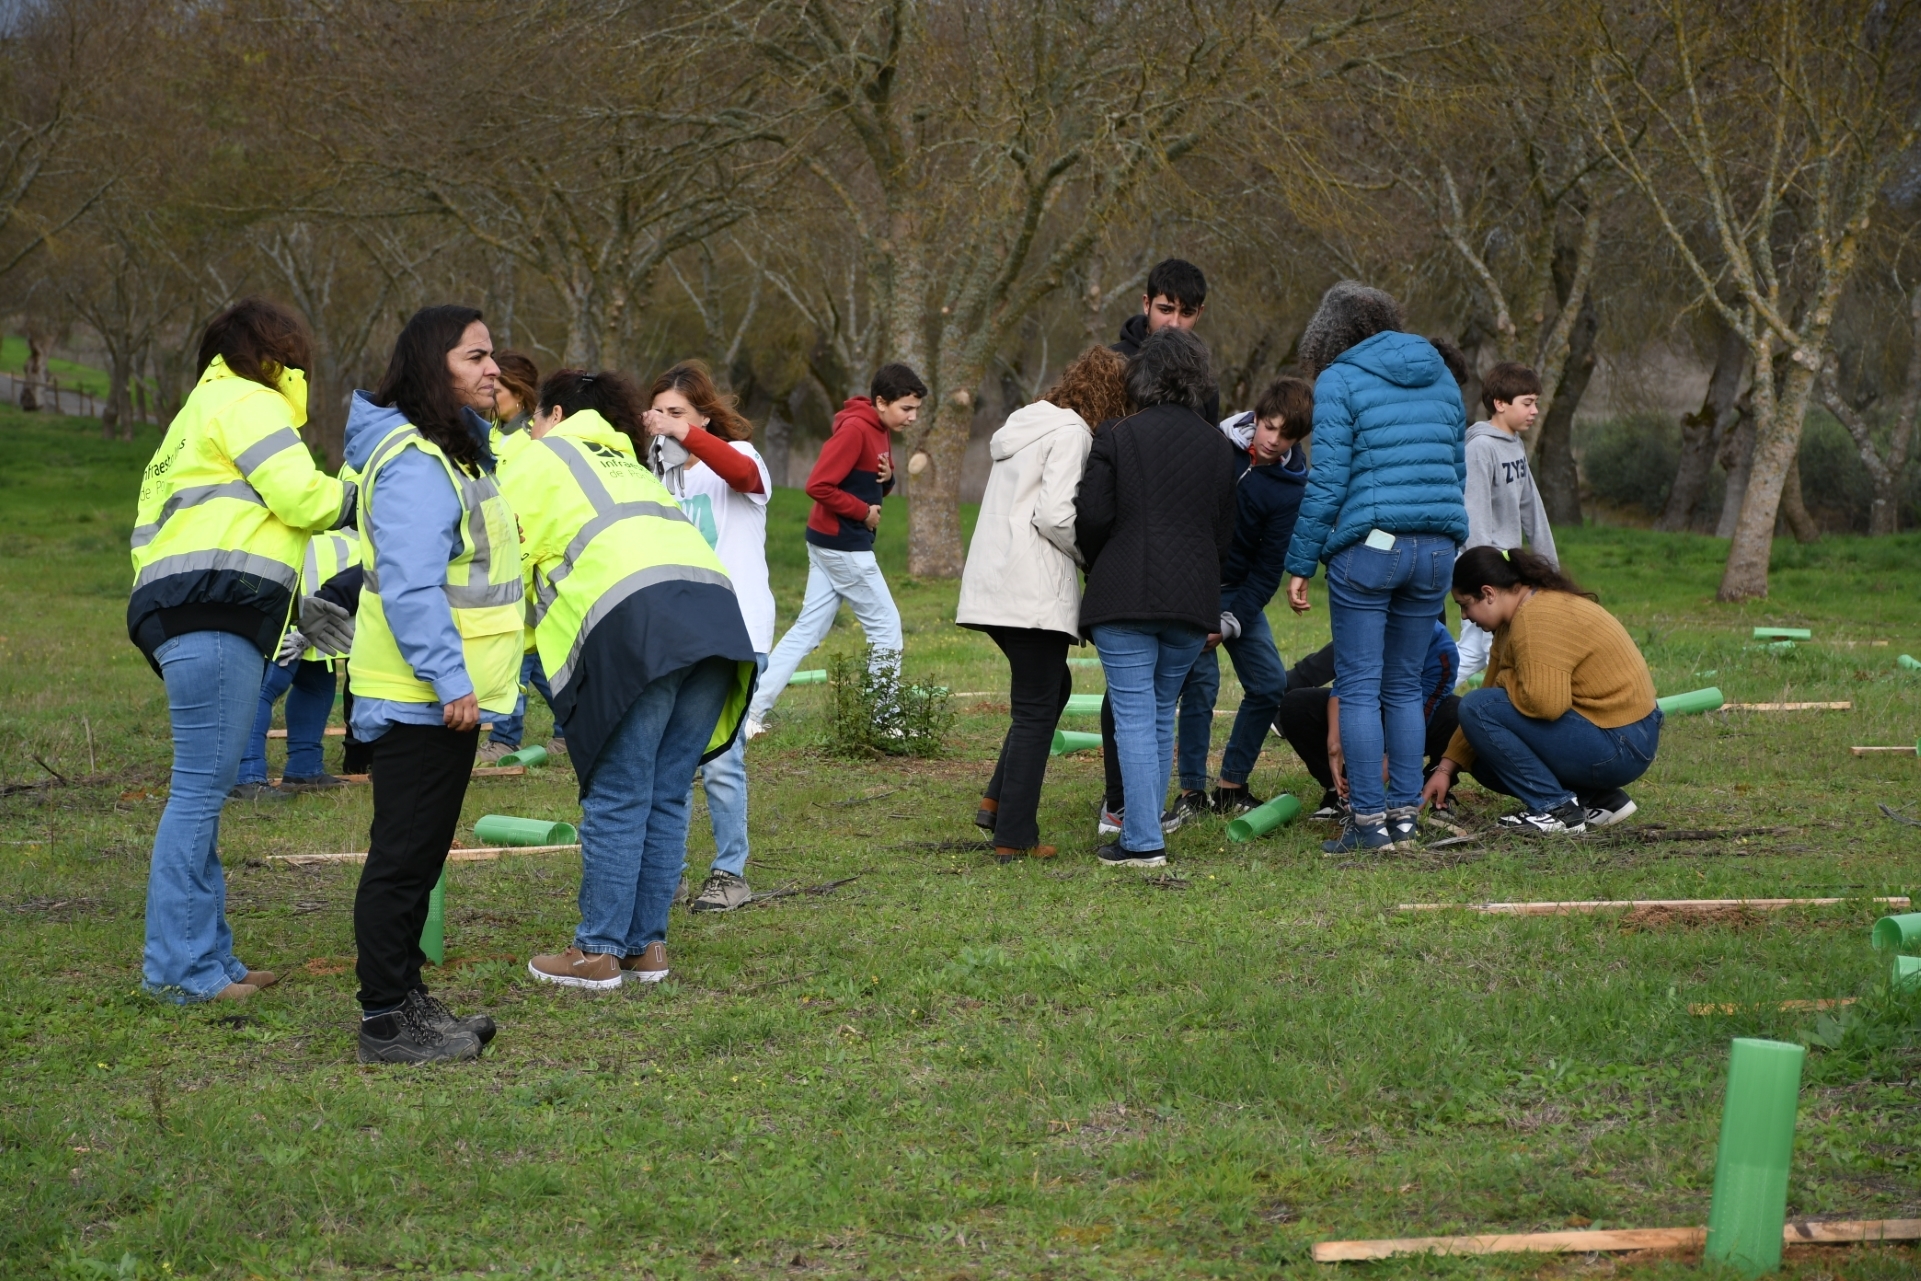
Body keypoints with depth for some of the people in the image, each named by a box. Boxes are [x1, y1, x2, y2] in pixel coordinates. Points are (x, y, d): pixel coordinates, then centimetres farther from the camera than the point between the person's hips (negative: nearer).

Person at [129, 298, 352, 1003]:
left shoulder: (199, 413, 31)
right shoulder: (247, 403, 1)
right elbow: (304, 497, -10)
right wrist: (356, 495, 9)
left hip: (179, 615, 10)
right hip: (215, 615, -10)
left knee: (203, 792, 10)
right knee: (200, 790, -11)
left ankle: (206, 955, 12)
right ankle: (181, 966, -12)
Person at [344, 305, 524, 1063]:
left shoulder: (456, 453, 16)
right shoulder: (413, 465, -18)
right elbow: (410, 588, -25)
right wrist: (450, 681, -27)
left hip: (448, 697, 10)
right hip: (420, 701, -10)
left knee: (420, 857, 16)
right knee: (402, 858, -4)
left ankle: (404, 997, 25)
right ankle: (386, 1023, 1)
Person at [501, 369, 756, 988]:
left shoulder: (542, 457, 16)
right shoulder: (625, 462, 37)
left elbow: (508, 557, 8)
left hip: (637, 621, -7)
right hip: (716, 609, 7)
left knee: (617, 799, -2)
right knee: (667, 796, 11)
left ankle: (599, 950, 2)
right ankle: (647, 944, 16)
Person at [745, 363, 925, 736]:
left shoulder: (878, 431, 12)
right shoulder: (855, 430, -19)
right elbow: (819, 485, -24)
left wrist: (886, 478, -3)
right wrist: (863, 512, -16)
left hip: (830, 543, 9)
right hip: (844, 544, -9)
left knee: (807, 631, 8)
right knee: (885, 626, 1)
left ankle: (752, 710, 6)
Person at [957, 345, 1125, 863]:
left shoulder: (1024, 423, 19)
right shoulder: (1071, 433, -9)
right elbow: (1055, 514, -19)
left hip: (993, 585, 9)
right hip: (1034, 592, -9)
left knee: (1052, 686, 22)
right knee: (1036, 709, -2)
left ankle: (998, 801, 16)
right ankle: (1014, 836, -1)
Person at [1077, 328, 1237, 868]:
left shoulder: (1117, 438, -5)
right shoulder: (1218, 447, 10)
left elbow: (1091, 518, -8)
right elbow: (1225, 534, 13)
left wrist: (1100, 570, 11)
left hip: (1125, 599, -4)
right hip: (1193, 599, 5)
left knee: (1134, 716, -4)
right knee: (1161, 713, 15)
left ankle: (1143, 842, -7)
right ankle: (1142, 824, 19)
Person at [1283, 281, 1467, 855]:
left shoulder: (1339, 381, -3)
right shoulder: (1440, 377, 15)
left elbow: (1328, 480, -8)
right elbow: (1455, 467, 18)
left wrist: (1300, 564, -4)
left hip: (1368, 547, -6)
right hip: (1435, 548, 6)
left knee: (1358, 686, 0)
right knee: (1405, 687, 13)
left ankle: (1369, 820, -1)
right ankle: (1405, 812, 13)